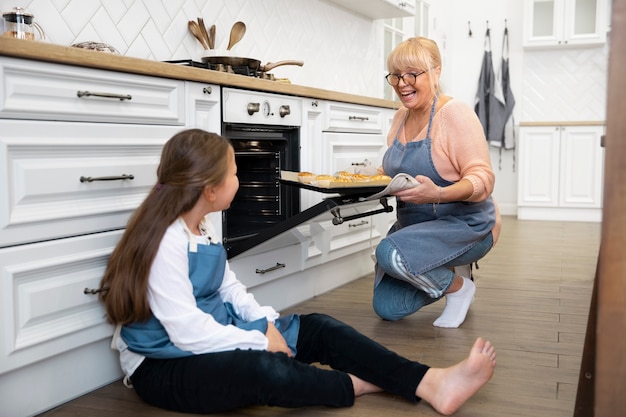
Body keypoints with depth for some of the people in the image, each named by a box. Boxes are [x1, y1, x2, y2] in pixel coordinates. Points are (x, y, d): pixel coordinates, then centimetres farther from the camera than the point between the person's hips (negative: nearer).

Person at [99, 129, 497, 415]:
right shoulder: (165, 242, -23)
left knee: (319, 329, -6)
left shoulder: (203, 228, 7)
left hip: (216, 339, 9)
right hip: (165, 365, -9)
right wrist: (263, 341, -18)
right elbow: (189, 332, -27)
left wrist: (266, 322, -7)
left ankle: (433, 383, -14)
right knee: (263, 369, -37)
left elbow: (229, 287, 11)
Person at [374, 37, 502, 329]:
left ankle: (459, 286, -5)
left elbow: (482, 179, -23)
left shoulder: (455, 113, -17)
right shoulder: (401, 117, 6)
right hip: (412, 224, 8)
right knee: (387, 309, 2)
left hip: (466, 226, -7)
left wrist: (438, 195, -41)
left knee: (390, 253, -34)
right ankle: (447, 272, 24)